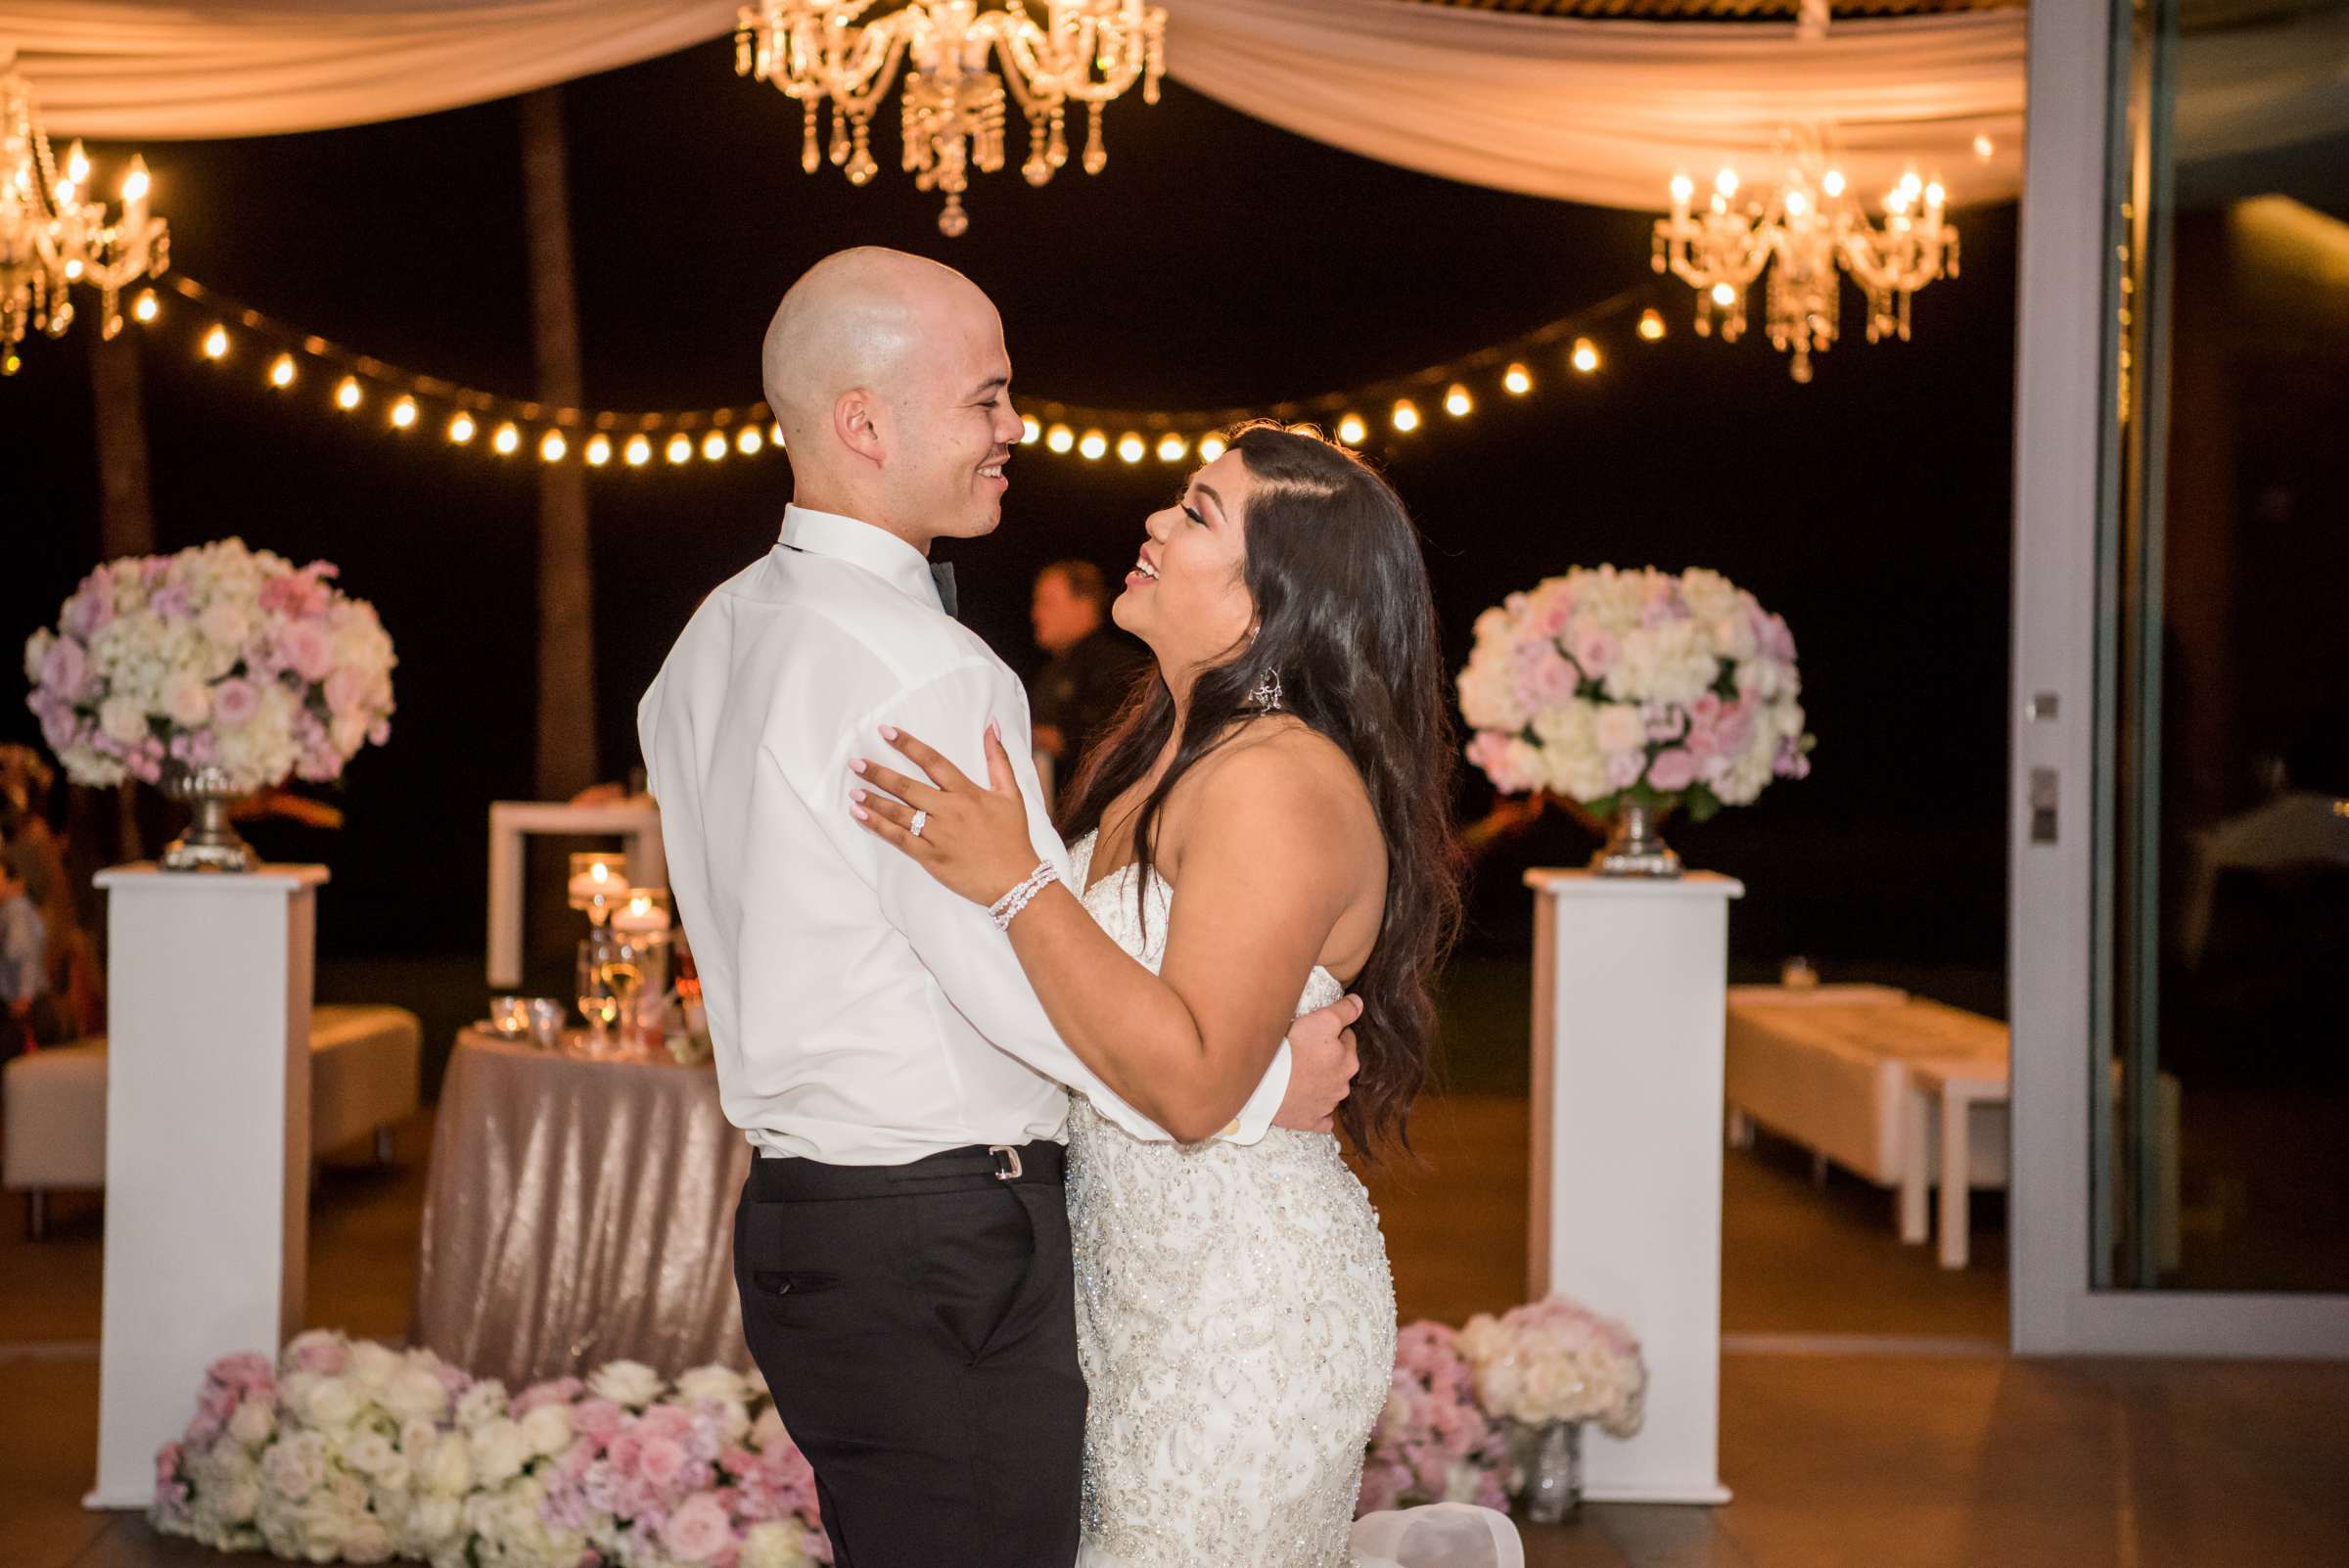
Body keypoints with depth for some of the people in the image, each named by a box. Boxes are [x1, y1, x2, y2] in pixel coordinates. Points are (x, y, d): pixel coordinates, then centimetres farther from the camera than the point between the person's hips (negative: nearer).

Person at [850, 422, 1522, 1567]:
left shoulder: (1278, 782, -22)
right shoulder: (1165, 753, 8)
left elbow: (1191, 1078, -29)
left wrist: (1016, 882, -31)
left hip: (1245, 1313, -9)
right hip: (1145, 1294, 9)